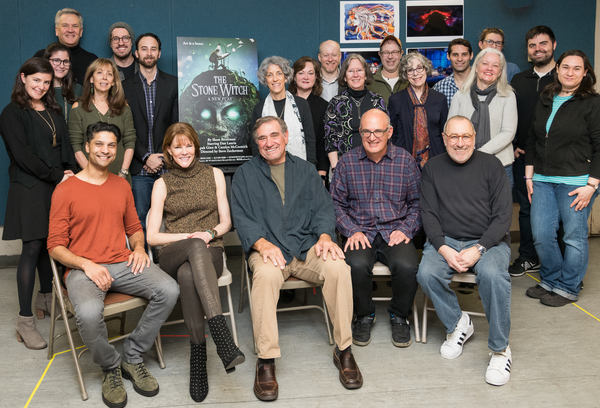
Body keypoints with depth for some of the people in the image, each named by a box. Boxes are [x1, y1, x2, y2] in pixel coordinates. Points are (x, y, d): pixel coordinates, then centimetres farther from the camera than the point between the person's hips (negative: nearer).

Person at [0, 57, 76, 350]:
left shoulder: (53, 112, 18)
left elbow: (65, 146, 16)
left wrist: (69, 172, -2)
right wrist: (57, 176, -14)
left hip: (57, 186, 6)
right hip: (30, 189, -6)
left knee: (49, 244, 11)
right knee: (32, 248, -7)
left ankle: (46, 300, 29)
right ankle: (25, 320, -2)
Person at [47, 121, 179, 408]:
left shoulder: (122, 186, 16)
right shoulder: (65, 190, 1)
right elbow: (55, 246, -1)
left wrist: (138, 248, 2)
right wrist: (86, 265, -17)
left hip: (124, 264, 4)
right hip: (82, 269, -4)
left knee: (169, 290, -22)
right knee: (88, 314, -36)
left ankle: (132, 357, -1)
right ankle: (111, 368, -2)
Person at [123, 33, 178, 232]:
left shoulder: (173, 84, 9)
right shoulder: (125, 87, 8)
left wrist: (162, 157, -6)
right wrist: (146, 157, -10)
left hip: (168, 167, 0)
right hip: (138, 169, 0)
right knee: (138, 220, -1)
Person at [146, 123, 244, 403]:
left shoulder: (214, 174, 16)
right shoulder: (162, 184, 13)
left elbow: (225, 222, 14)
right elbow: (152, 237, 7)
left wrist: (210, 233, -9)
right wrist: (189, 237, -8)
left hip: (209, 253, 1)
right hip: (173, 255, -1)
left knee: (188, 274, -38)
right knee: (196, 247, -40)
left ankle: (198, 350, -37)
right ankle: (222, 337, -52)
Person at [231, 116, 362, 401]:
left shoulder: (305, 170, 19)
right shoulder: (245, 175, 13)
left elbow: (322, 207, 11)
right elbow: (241, 217, 1)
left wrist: (325, 236, -11)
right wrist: (262, 243, -18)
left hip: (307, 246, 2)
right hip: (268, 247, -2)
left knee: (338, 267, -28)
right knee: (266, 273, -36)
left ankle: (343, 350, -12)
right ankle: (266, 361, -25)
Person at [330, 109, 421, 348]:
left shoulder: (405, 160, 7)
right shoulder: (347, 162, 5)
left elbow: (417, 202, 8)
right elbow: (336, 203, 5)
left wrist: (406, 229, -6)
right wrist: (352, 231, -8)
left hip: (395, 232, 0)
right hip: (361, 233, 0)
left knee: (407, 266, -29)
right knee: (356, 264, -32)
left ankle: (399, 316, 2)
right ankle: (364, 316, -1)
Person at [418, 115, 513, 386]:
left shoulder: (490, 165, 2)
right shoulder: (433, 168, 8)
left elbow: (503, 215, -3)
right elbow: (429, 214, 3)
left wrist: (479, 249, -16)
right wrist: (444, 249, -14)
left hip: (487, 241, -2)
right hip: (445, 240, 2)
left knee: (492, 274, -33)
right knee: (426, 273, -27)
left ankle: (500, 349, -13)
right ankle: (457, 324, 0)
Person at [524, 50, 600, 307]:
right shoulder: (545, 100, 13)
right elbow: (532, 139, 17)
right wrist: (529, 175, 12)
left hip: (576, 183, -5)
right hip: (543, 180, 5)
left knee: (574, 236, 3)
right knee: (541, 235, 4)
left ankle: (568, 288, 19)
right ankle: (550, 281, 24)